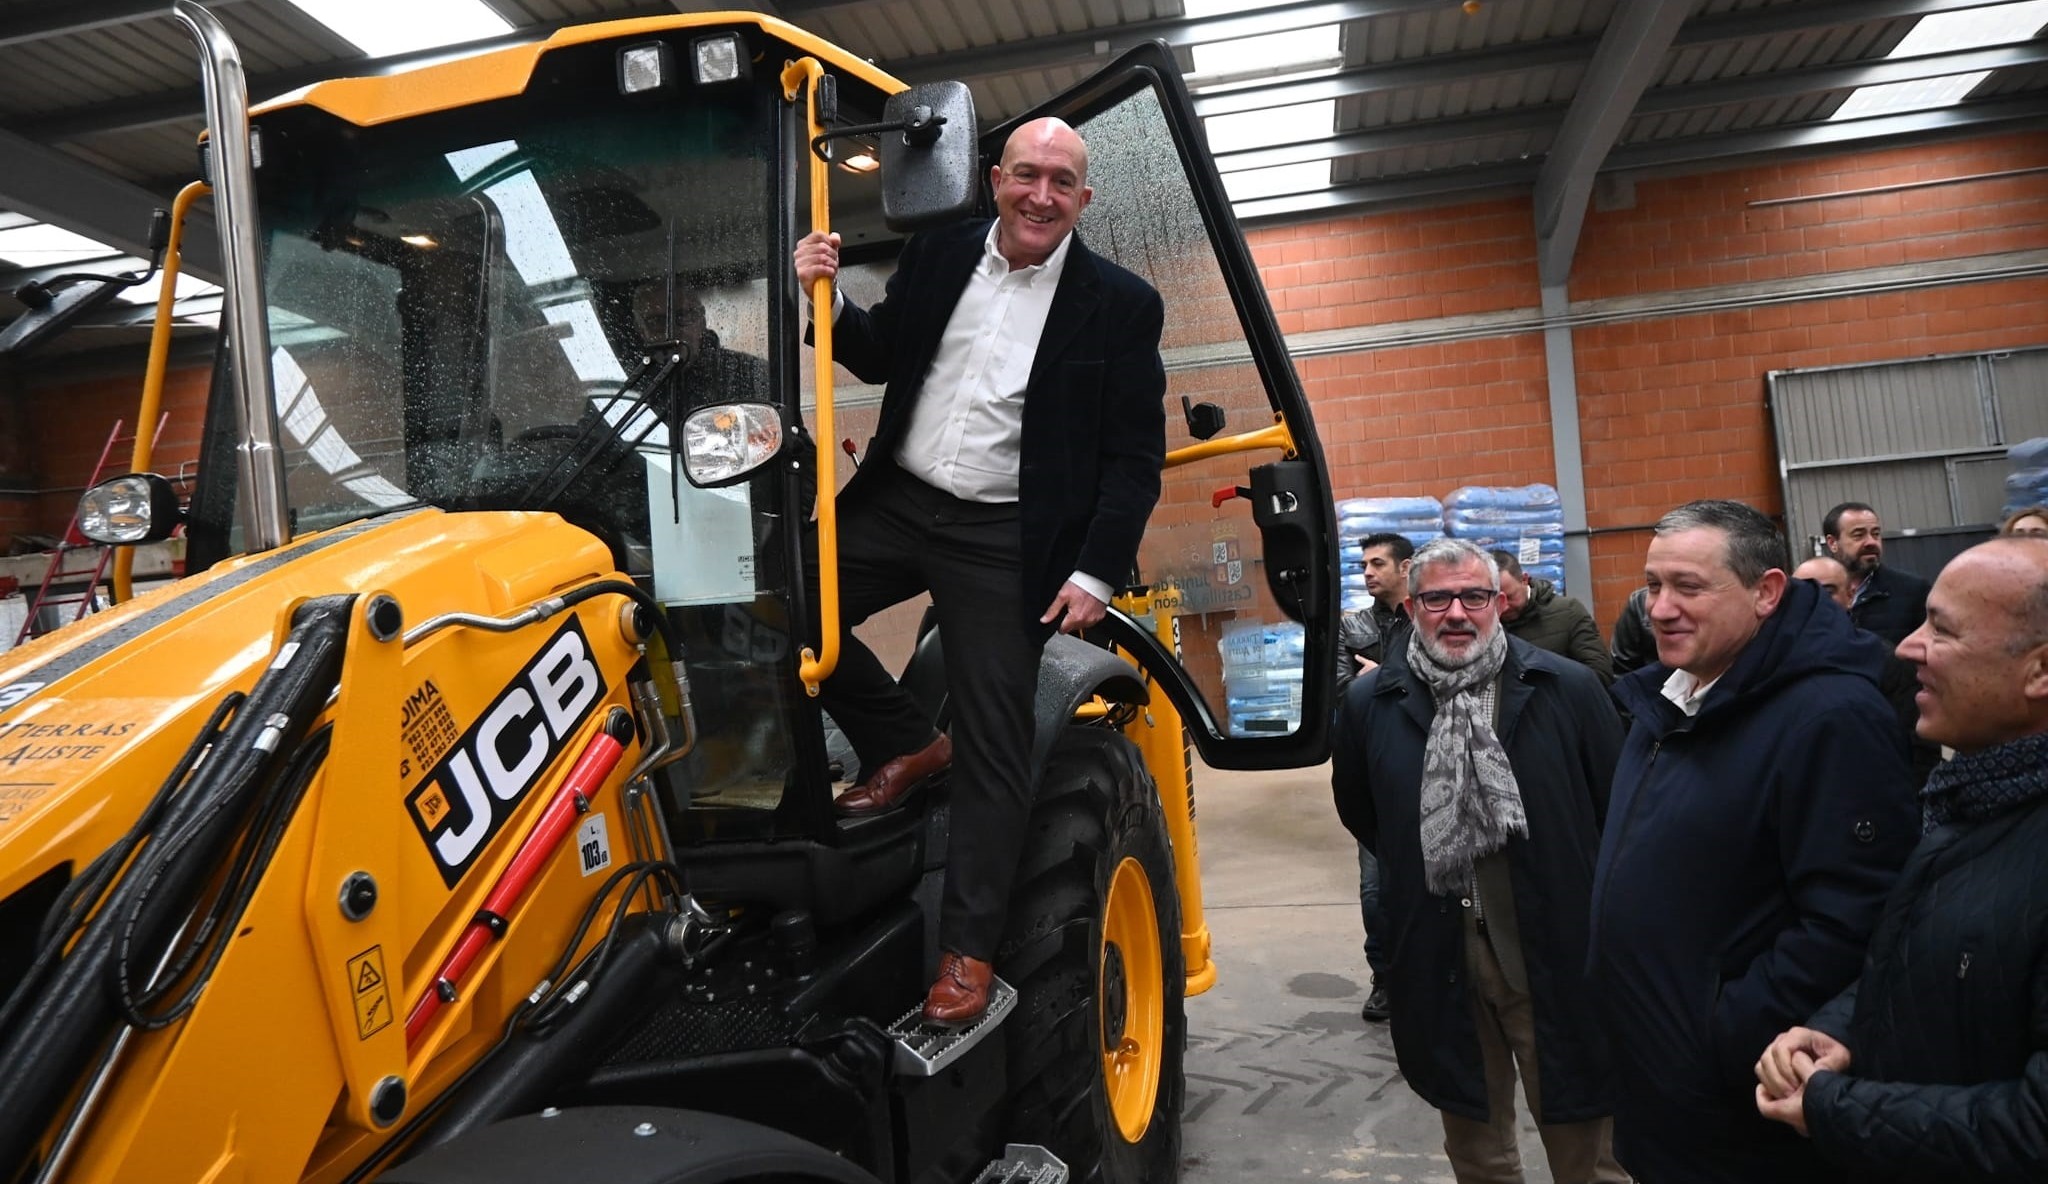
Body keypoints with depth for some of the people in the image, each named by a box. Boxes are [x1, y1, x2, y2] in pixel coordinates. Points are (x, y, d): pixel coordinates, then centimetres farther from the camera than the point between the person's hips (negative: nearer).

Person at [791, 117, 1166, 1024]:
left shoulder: (1120, 306, -4)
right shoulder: (938, 254, 6)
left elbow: (1135, 458, -3)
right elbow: (882, 360, 17)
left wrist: (1098, 572, -11)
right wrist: (828, 301, -2)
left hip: (1005, 540, -4)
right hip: (898, 500, 4)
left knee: (993, 746, -1)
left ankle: (967, 950, 11)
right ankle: (904, 746, 16)